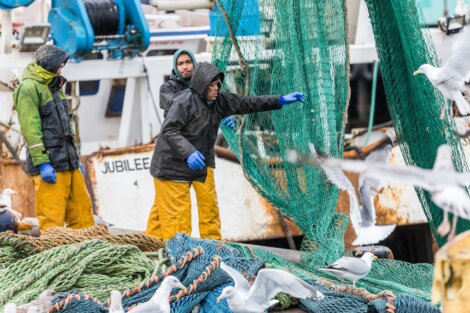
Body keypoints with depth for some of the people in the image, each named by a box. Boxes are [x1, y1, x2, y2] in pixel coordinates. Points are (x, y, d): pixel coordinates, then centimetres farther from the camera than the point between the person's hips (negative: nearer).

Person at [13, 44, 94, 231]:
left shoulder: (54, 87, 20)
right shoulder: (29, 88, -10)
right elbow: (30, 129, -17)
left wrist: (75, 157, 22)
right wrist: (42, 163, -22)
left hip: (68, 162, 9)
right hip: (49, 164, -9)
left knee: (81, 208, 9)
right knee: (52, 217, -10)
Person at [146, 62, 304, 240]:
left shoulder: (219, 101, 6)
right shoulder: (184, 102, -18)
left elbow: (246, 104, 11)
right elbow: (168, 130, -23)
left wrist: (281, 101, 7)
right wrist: (189, 153, -36)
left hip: (198, 165, 8)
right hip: (172, 167, -8)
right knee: (175, 213, -10)